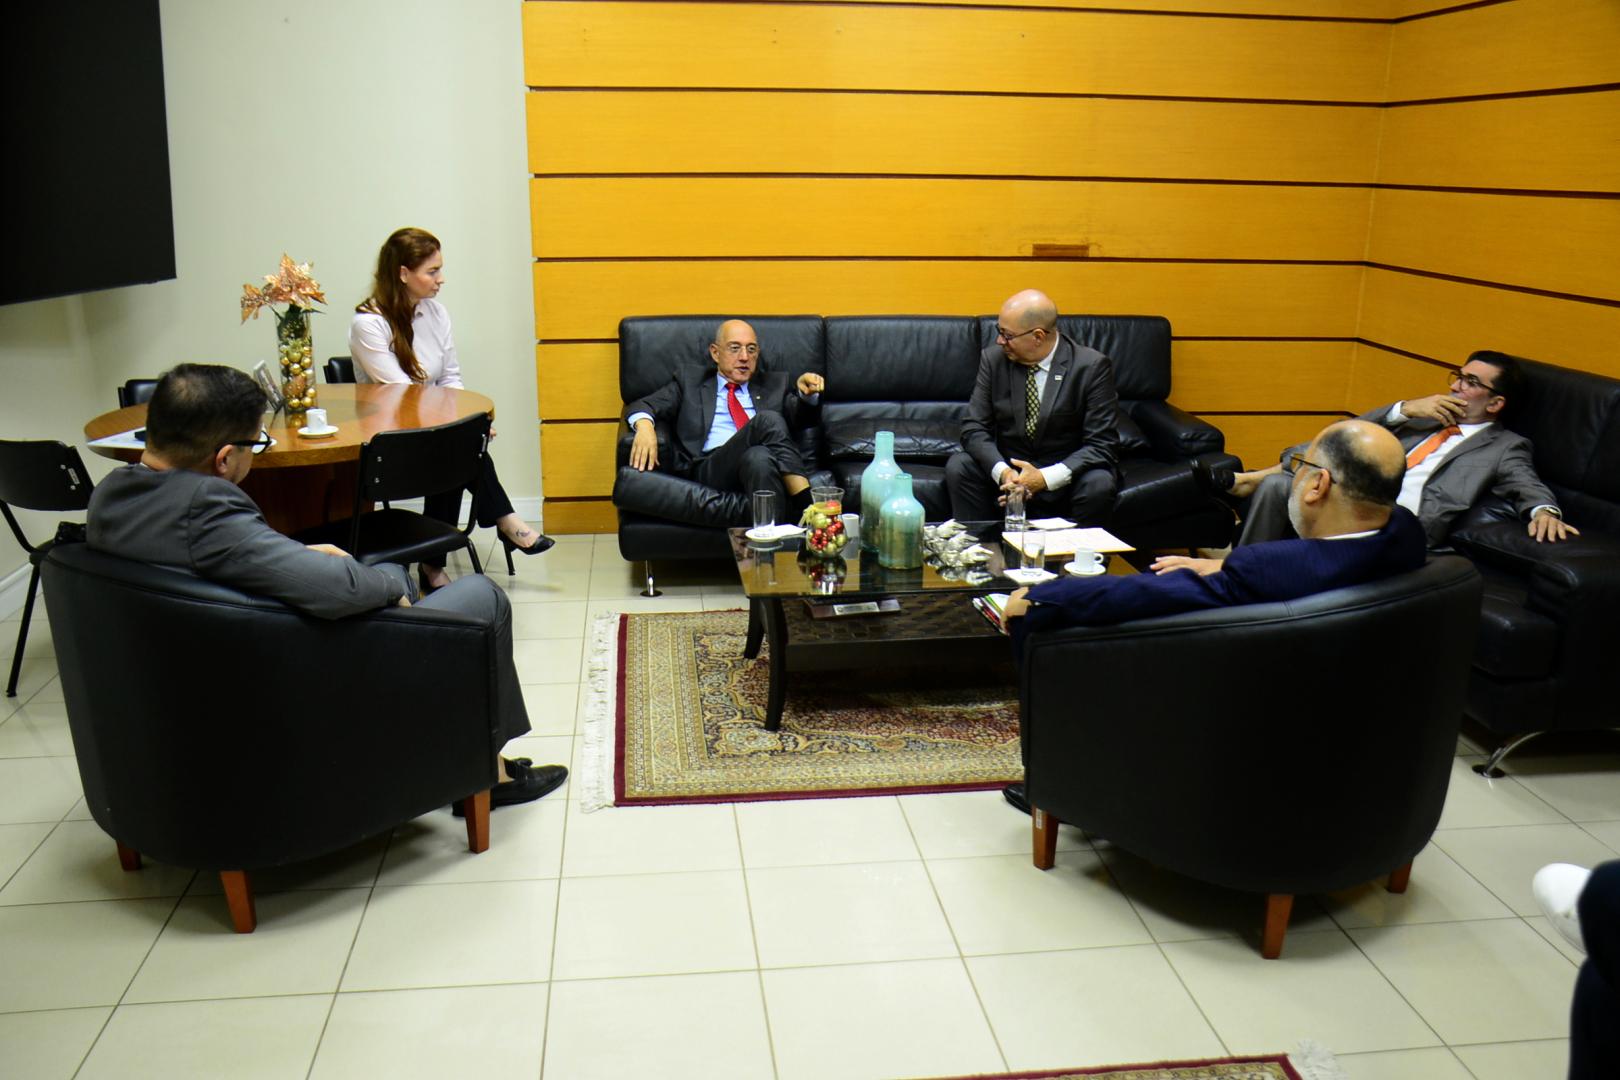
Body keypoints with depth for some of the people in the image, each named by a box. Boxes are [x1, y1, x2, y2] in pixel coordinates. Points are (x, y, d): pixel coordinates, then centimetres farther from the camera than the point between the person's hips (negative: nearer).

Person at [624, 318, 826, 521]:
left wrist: (807, 393, -9)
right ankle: (808, 505, -39)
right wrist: (644, 426, -10)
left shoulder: (774, 384, 30)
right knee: (768, 419, -30)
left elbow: (799, 414, 14)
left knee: (758, 457, -37)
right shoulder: (690, 381, 25)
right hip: (709, 469, -2)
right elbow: (642, 406, 15)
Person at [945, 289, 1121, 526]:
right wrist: (1002, 471, -26)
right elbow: (974, 428, -6)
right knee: (958, 467, -22)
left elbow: (1102, 444, -15)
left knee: (1098, 484, -32)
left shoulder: (1092, 366, -13)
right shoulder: (994, 359, -4)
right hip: (1008, 467, 2)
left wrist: (1046, 477, -28)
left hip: (1066, 475, -2)